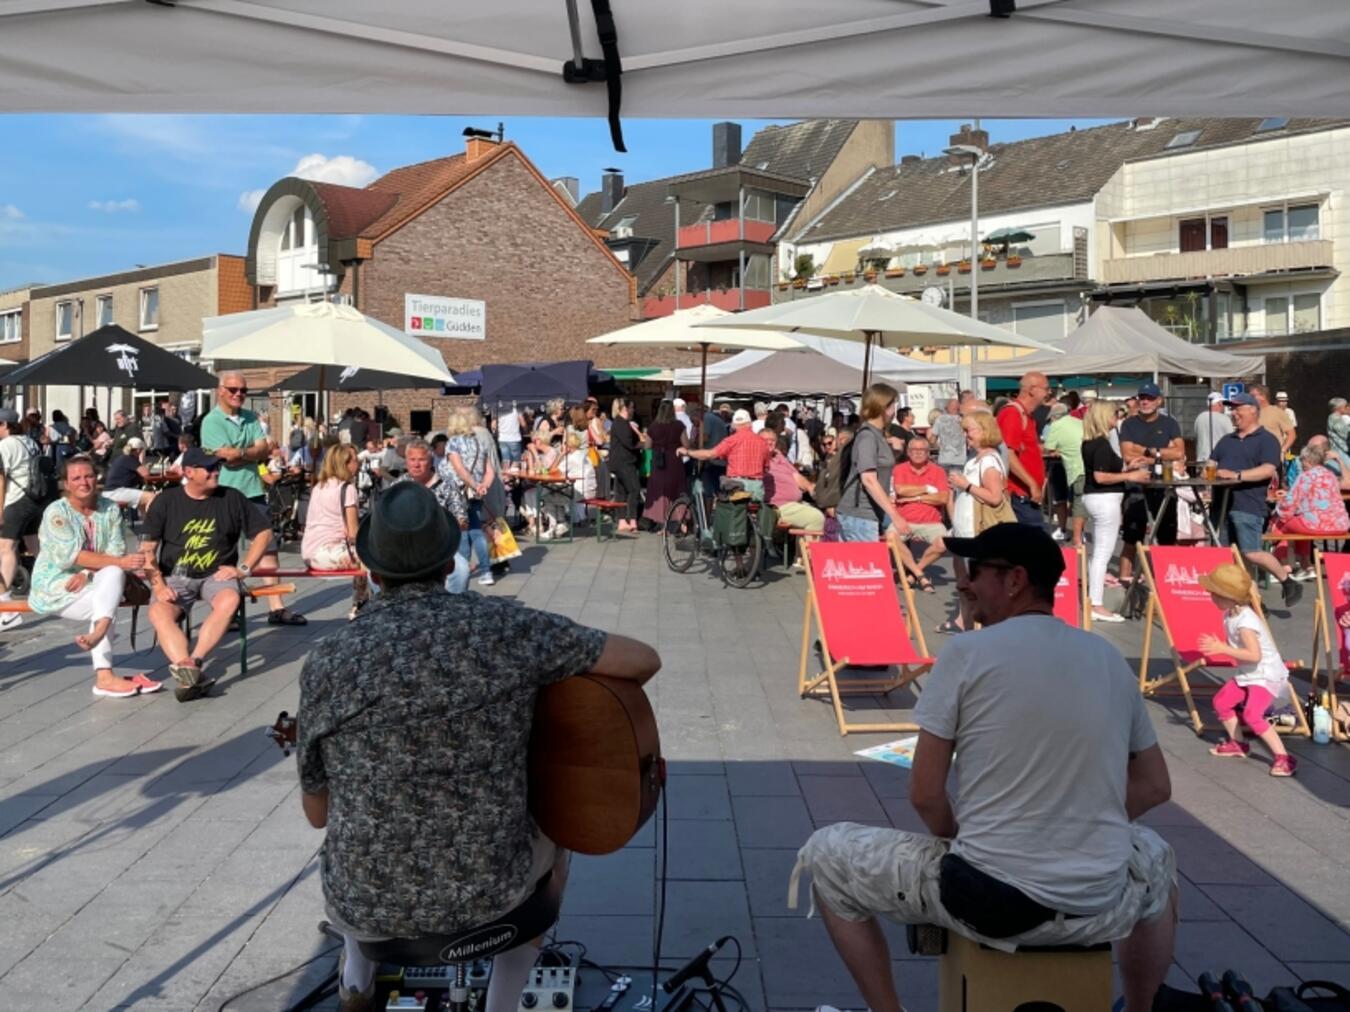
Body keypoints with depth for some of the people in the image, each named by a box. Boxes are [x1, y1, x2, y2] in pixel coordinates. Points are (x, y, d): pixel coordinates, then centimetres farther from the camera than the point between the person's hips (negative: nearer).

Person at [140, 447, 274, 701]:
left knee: (229, 601, -34)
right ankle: (191, 674, -44)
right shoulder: (166, 501, 3)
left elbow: (264, 532, 8)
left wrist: (243, 569, -1)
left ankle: (189, 666, -38)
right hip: (175, 576, 0)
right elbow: (147, 548, 0)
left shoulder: (231, 498, 4)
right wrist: (158, 585, -13)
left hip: (217, 575, 0)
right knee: (158, 612, -31)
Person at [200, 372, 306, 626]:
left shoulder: (251, 418, 12)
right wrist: (254, 452, -5)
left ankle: (276, 607, 8)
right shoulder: (212, 421, -6)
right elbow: (228, 458, -16)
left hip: (253, 491, 6)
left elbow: (264, 451, 1)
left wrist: (238, 453, -12)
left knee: (268, 547, 4)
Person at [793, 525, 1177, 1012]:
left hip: (984, 898, -5)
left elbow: (925, 794, -7)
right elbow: (1155, 786, 15)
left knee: (823, 853, 17)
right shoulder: (1111, 660, 6)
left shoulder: (966, 652, -9)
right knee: (1156, 856, 41)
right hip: (1101, 909, 5)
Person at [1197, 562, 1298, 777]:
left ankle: (1283, 757, -13)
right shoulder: (1230, 616, 1)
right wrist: (1217, 645, -3)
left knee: (1252, 715, -23)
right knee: (1221, 701, 15)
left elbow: (1254, 655, -35)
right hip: (1247, 673, 10)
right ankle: (1236, 744, 32)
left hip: (1267, 675, -10)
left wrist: (1222, 649, -34)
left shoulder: (1245, 621, -29)